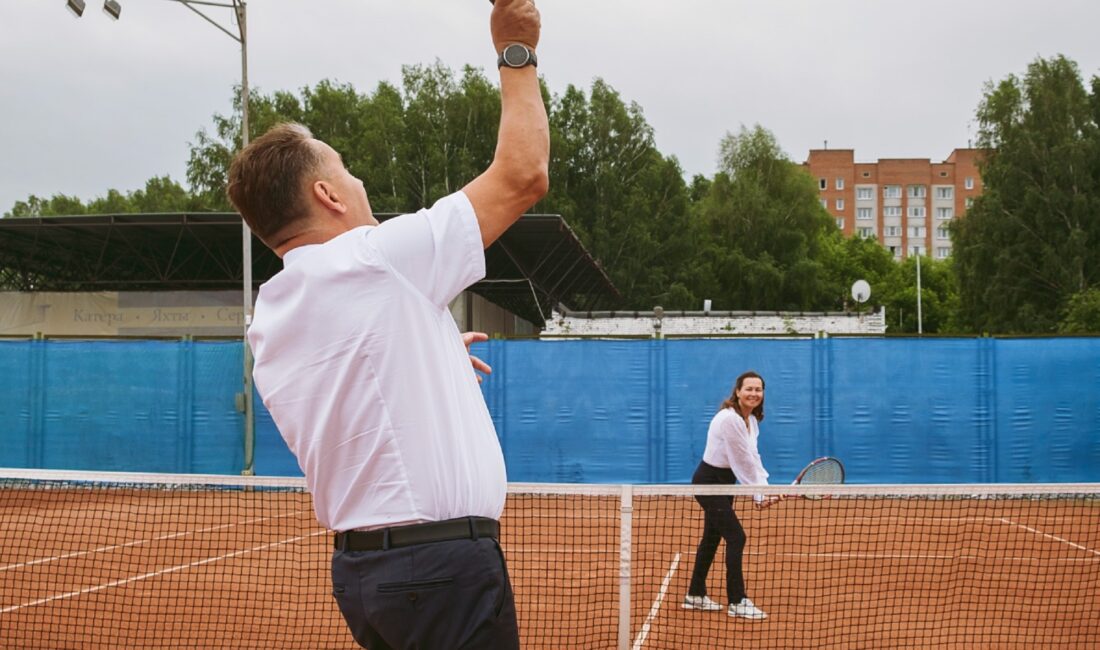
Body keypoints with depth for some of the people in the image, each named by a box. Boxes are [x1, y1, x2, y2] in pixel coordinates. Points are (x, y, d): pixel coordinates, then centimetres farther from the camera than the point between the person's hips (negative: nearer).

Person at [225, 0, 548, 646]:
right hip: (445, 564, -9)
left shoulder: (269, 320, 11)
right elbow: (523, 176, -7)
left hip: (359, 563, 9)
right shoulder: (376, 258, -13)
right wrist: (518, 52, 3)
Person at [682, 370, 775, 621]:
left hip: (724, 481, 10)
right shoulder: (729, 419, -26)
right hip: (709, 482, -10)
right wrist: (759, 493, -16)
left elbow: (753, 458, 2)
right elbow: (744, 460, -22)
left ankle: (695, 595, 28)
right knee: (736, 537, -10)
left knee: (712, 536, 16)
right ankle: (737, 602, -2)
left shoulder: (752, 420, 4)